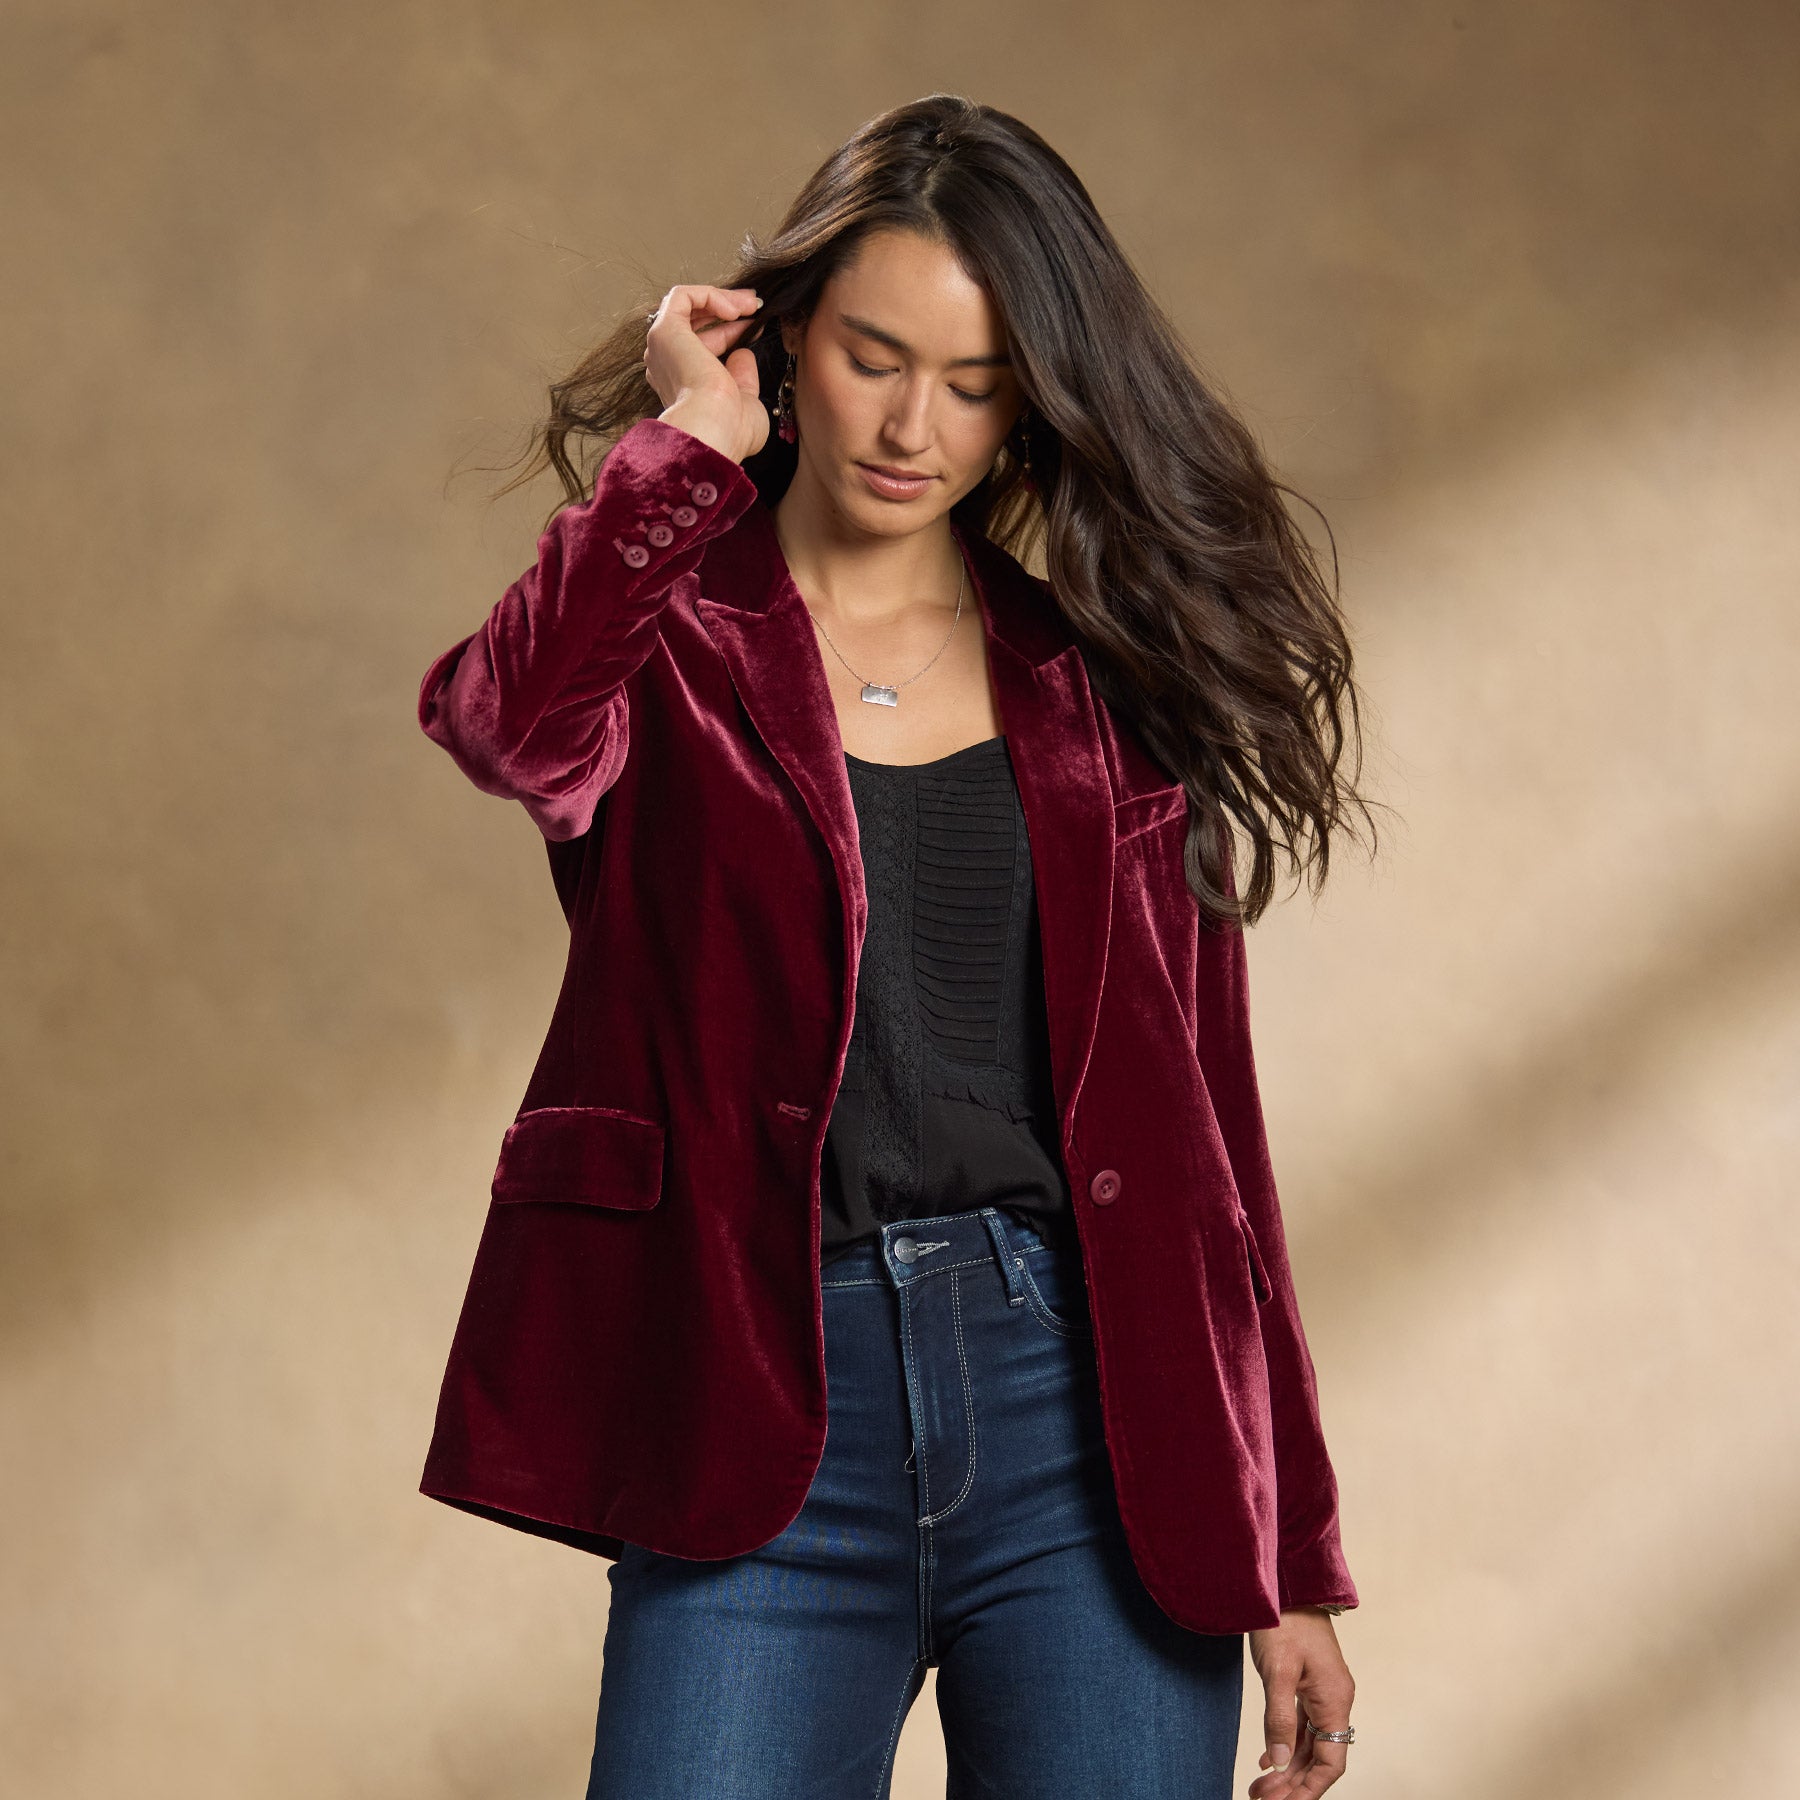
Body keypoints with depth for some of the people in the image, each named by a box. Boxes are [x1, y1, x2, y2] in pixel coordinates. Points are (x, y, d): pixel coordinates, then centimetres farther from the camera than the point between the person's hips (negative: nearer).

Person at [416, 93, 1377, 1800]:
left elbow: (1203, 1126, 11)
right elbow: (508, 724, -21)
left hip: (1086, 1405, 2)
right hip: (765, 1433, -2)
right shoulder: (673, 645, 5)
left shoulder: (1104, 688, 11)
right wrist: (692, 441, -8)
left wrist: (1288, 1553, 9)